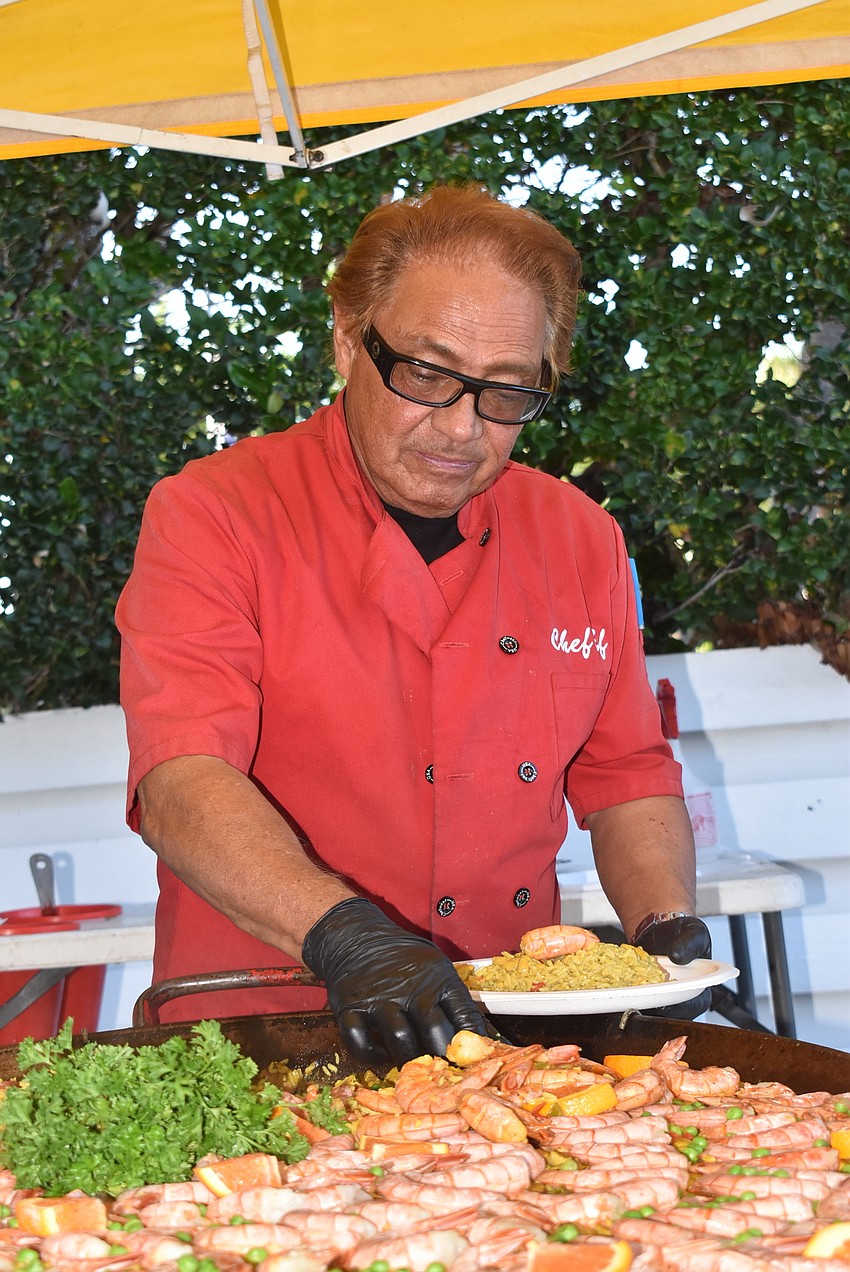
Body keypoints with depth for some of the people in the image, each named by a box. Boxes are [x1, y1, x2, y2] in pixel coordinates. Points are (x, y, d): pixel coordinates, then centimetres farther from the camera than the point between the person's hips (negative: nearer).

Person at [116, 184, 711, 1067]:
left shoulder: (579, 540, 7)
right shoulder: (210, 516, -9)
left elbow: (626, 779, 12)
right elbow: (180, 783, -21)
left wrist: (669, 929, -8)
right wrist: (343, 935, -37)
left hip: (509, 1035, -2)